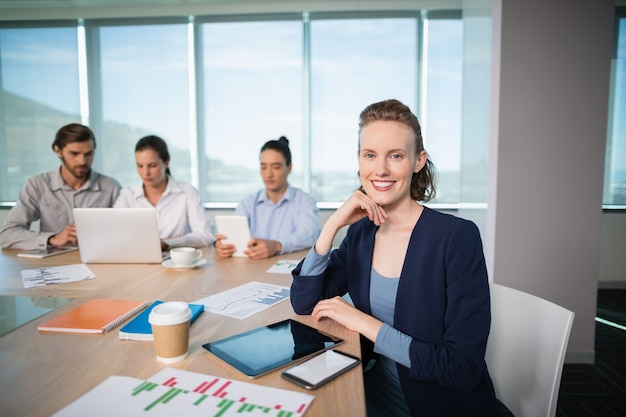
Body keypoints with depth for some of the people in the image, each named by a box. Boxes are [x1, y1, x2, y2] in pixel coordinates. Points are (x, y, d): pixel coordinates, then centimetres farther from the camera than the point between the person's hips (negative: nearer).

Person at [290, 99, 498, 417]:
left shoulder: (458, 236, -20)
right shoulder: (360, 231, -3)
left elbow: (465, 367, -20)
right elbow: (304, 303, -7)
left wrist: (368, 324, -22)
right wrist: (332, 225, -16)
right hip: (379, 391, 5)